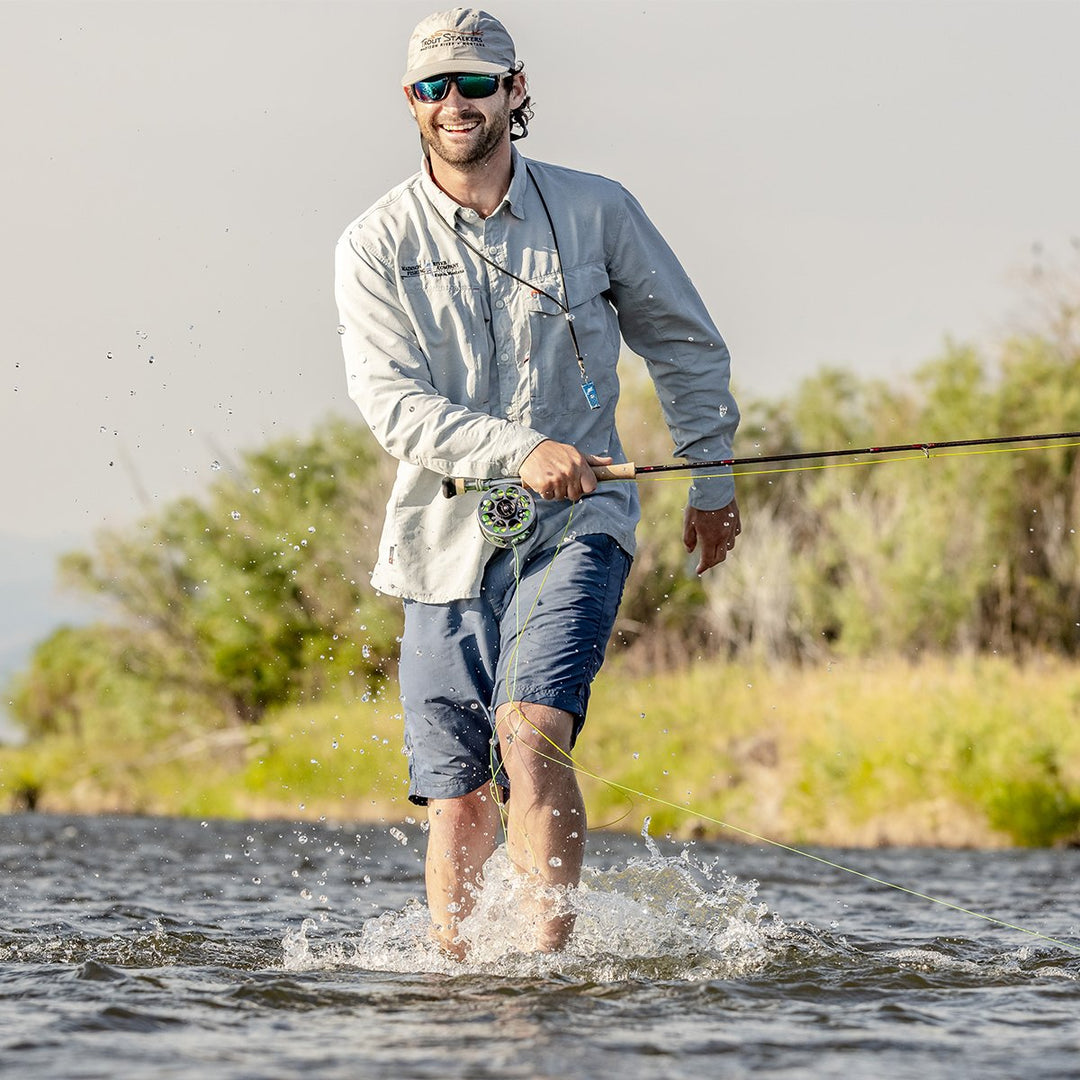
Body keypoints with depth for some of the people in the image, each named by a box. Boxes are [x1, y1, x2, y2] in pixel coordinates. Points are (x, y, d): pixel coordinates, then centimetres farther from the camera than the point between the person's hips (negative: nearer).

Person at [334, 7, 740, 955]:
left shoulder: (596, 211, 3)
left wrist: (712, 480, 22)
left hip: (573, 530, -1)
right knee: (459, 804, 2)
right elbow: (391, 402, -12)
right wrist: (520, 450, -26)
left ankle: (551, 958, -26)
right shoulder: (376, 246, 0)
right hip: (446, 545, 1)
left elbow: (688, 347, 18)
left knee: (531, 734, -24)